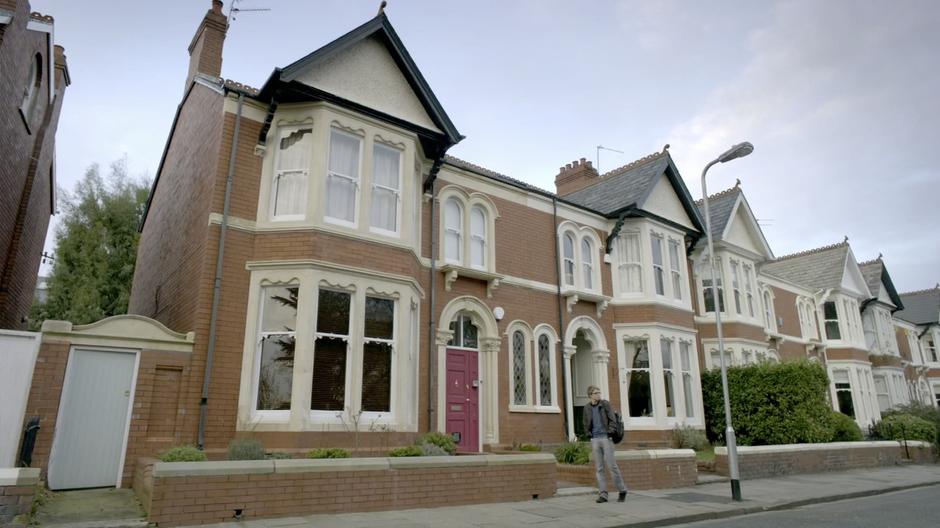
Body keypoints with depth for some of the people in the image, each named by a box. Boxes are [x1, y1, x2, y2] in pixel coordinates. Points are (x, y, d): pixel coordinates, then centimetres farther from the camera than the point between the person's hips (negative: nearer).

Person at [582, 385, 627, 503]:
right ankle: (603, 494, 6)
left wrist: (610, 433, -11)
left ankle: (622, 490, 13)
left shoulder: (605, 404, 1)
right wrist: (588, 434, 4)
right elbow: (586, 424, 18)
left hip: (606, 438, -3)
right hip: (595, 440, 3)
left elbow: (613, 420, -1)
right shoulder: (587, 408, 9)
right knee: (599, 468, 3)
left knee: (611, 465, -3)